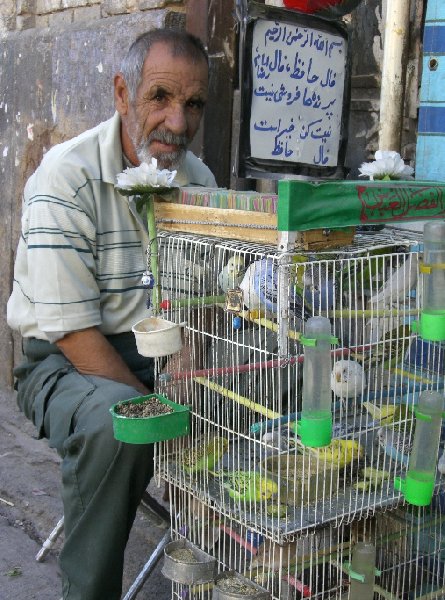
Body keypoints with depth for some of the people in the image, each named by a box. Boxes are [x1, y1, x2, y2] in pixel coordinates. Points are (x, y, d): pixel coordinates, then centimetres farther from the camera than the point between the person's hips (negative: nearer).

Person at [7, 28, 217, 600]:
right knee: (114, 421, -36)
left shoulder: (199, 180, 4)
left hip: (165, 359, 6)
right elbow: (72, 331, -19)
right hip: (67, 362, -5)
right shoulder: (66, 178, -16)